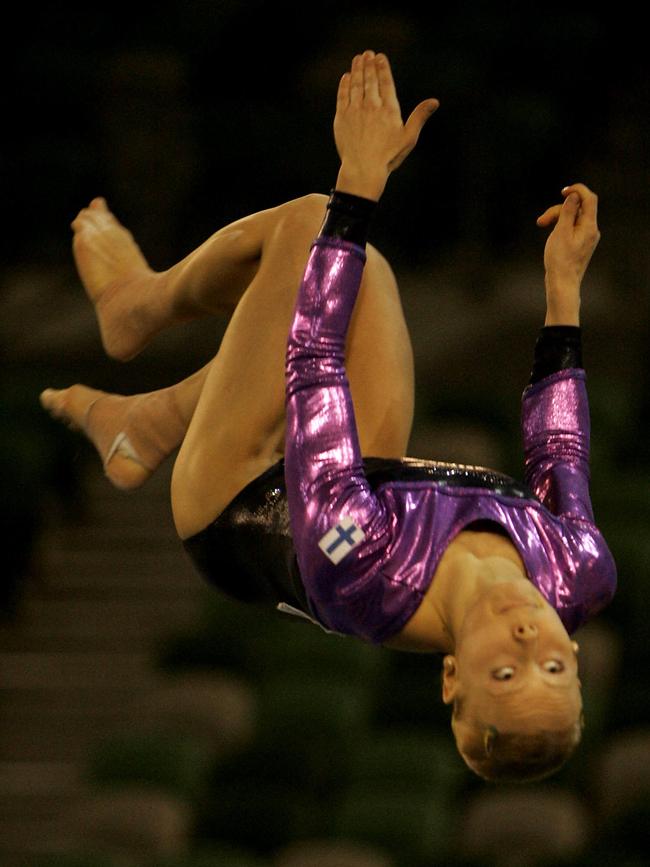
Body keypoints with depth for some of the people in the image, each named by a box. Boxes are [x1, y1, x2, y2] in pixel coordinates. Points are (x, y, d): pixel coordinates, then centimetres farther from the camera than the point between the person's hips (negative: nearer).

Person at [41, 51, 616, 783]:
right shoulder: (582, 583, -37)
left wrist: (360, 181, -33)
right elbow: (558, 460, -13)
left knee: (309, 225, -6)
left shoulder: (363, 576, -48)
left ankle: (138, 306, 27)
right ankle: (145, 422, 30)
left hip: (237, 515, -4)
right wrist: (564, 288, -5)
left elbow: (313, 361, -38)